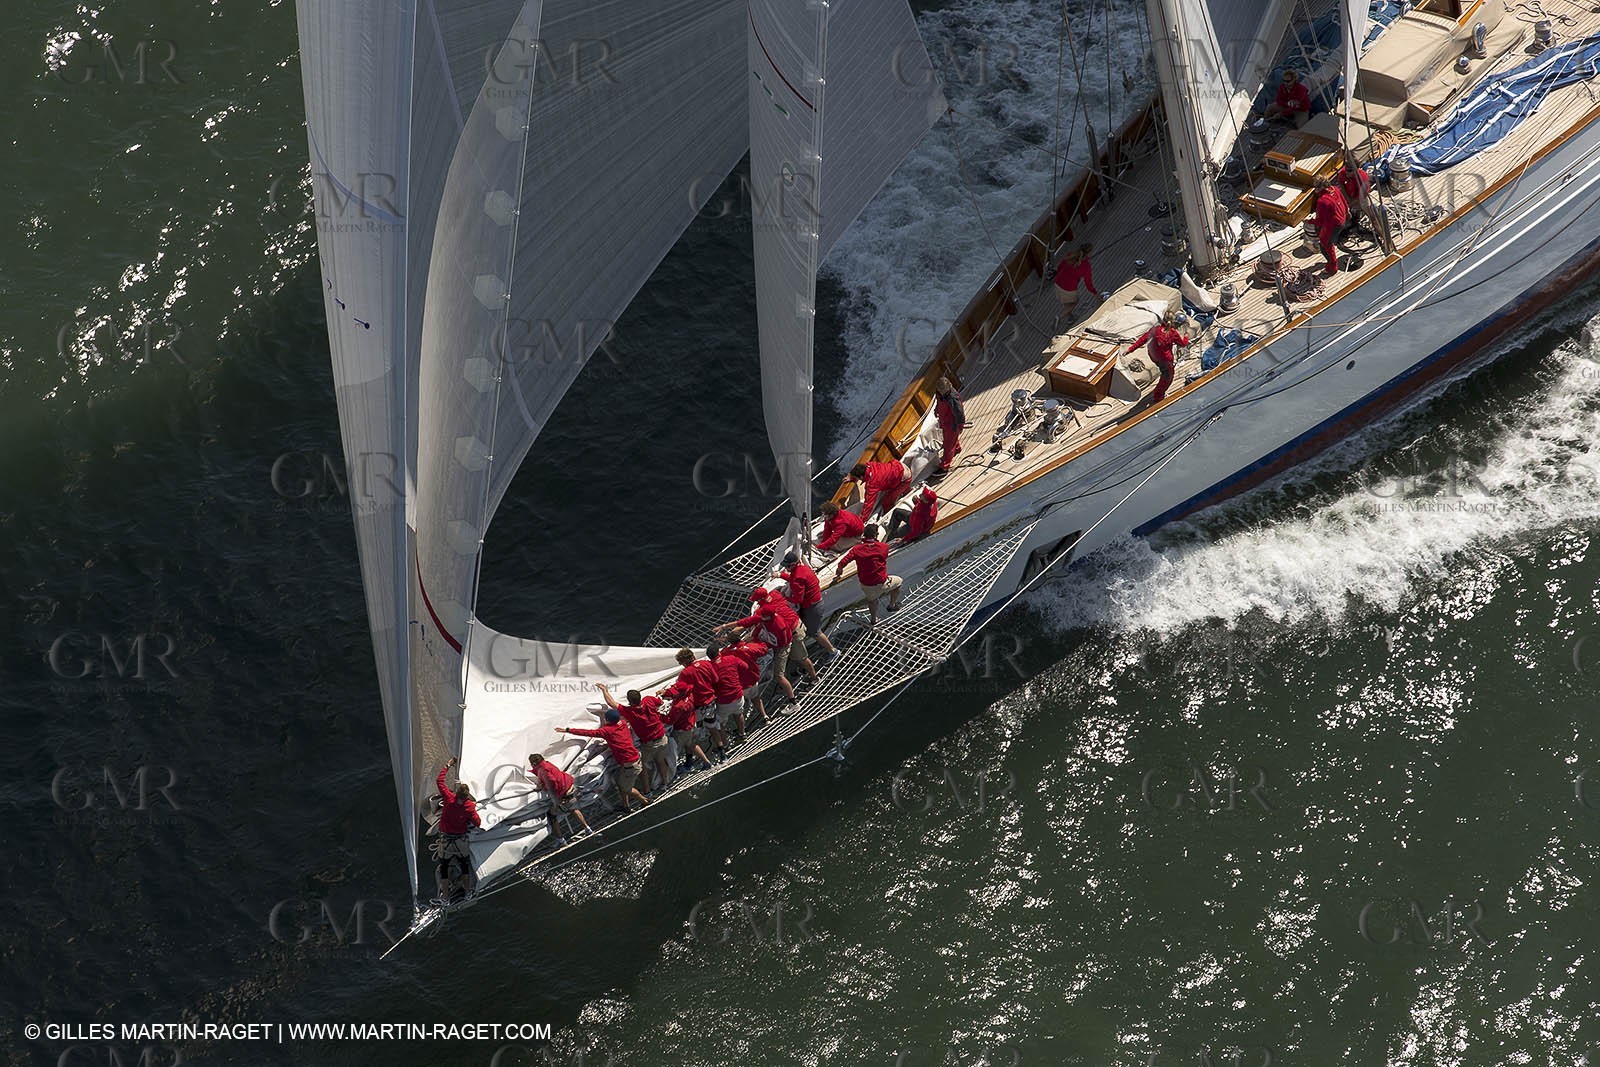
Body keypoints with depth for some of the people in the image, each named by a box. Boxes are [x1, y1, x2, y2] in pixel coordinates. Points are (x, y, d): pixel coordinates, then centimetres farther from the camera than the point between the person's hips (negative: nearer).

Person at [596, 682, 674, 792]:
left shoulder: (629, 712, -27)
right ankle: (664, 783, 46)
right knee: (661, 761, 28)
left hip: (648, 744, -5)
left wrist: (604, 689, -4)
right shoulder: (648, 701, -18)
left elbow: (611, 703, -16)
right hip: (662, 739, 5)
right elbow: (660, 702, 6)